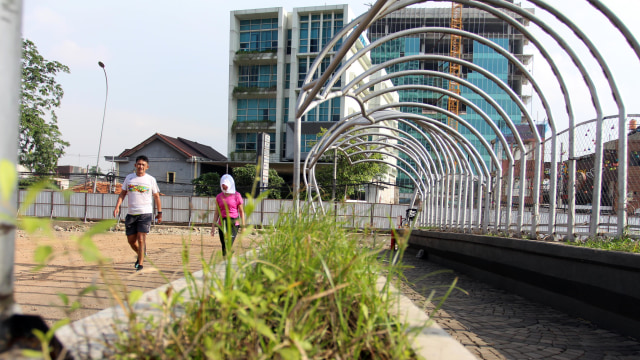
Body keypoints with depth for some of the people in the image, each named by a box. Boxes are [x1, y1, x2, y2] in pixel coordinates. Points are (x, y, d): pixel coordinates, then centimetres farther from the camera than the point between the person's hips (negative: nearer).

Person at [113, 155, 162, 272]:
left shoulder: (151, 179, 1)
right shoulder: (129, 178, 8)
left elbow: (156, 197, 7)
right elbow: (122, 193, 12)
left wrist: (160, 213, 7)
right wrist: (117, 206, -2)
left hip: (145, 213, -3)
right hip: (131, 214, 4)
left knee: (141, 239, -10)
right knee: (131, 240, 9)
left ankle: (140, 264, 0)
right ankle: (140, 255, 37)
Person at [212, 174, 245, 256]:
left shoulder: (237, 196, -2)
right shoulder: (219, 197, 9)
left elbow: (241, 211, 1)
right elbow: (216, 212, 12)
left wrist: (243, 226, -1)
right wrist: (213, 226, 8)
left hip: (233, 223, -4)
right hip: (222, 224, 4)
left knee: (228, 246, -14)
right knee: (224, 246, 8)